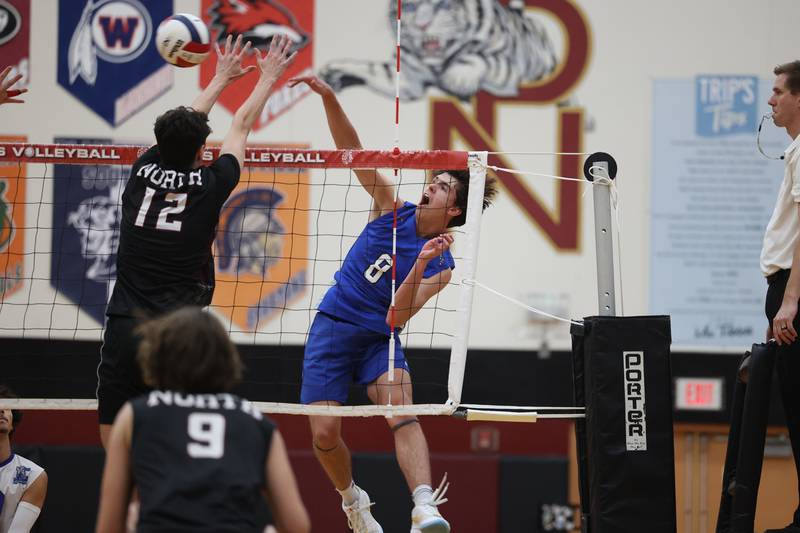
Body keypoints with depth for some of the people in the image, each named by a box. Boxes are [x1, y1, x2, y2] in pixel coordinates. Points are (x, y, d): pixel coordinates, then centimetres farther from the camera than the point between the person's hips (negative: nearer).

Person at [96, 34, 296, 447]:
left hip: (122, 329, 3)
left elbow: (180, 128, 25)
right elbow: (241, 127, 17)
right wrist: (267, 78, 34)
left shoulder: (143, 172, 6)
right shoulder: (209, 186, 0)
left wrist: (221, 79, 41)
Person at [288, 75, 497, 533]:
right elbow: (352, 151, -4)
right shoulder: (393, 209, 1)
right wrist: (329, 98, -15)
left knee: (400, 408, -29)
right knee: (325, 432, -6)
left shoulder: (442, 266, -5)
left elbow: (397, 316, -15)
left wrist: (419, 266, -29)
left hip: (379, 338, -2)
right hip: (334, 325, 2)